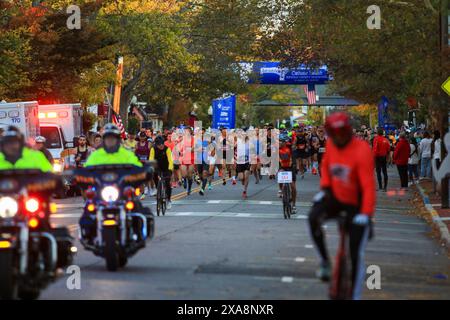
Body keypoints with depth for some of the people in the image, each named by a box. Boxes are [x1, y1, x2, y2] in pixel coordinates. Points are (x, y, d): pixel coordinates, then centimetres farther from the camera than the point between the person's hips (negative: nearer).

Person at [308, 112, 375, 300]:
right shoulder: (332, 145, -5)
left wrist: (366, 215, -35)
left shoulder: (361, 151, -24)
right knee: (313, 218, -27)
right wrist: (325, 188, 2)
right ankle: (325, 262, -9)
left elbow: (369, 186, -28)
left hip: (356, 204, -5)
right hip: (336, 197, 5)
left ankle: (355, 296, 5)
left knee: (356, 254, -5)